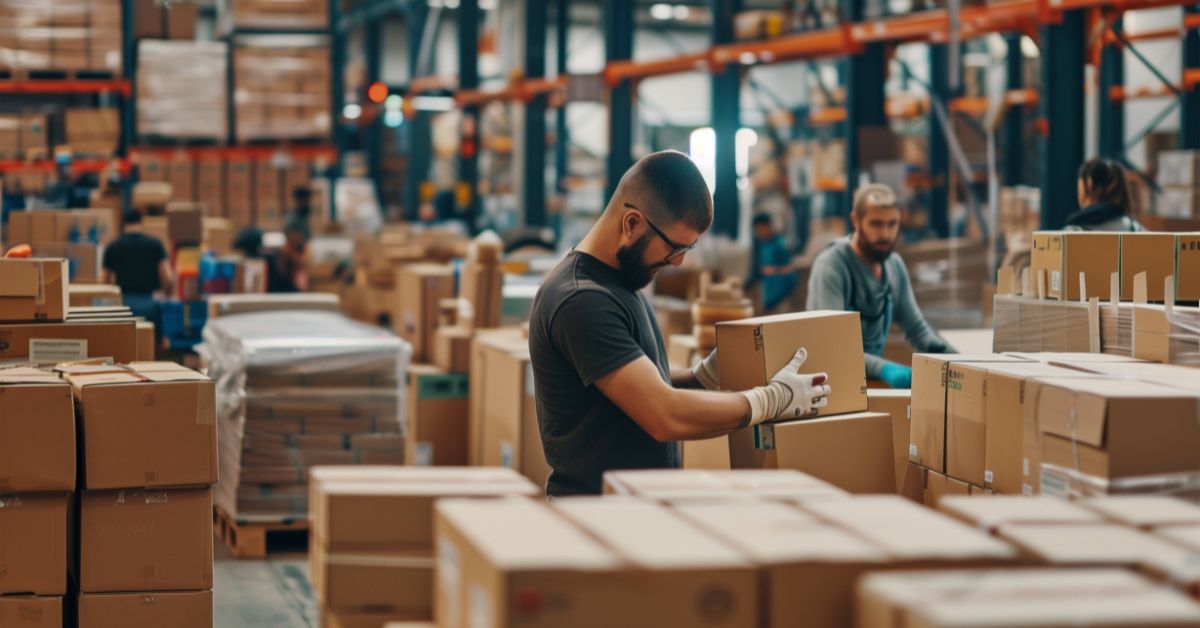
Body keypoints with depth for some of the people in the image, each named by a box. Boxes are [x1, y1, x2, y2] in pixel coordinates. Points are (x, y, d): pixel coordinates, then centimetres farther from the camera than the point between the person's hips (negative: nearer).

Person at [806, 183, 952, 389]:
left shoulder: (894, 264, 6)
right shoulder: (830, 267, -16)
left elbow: (916, 327, 12)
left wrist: (953, 359, -6)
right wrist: (883, 368, -40)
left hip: (873, 379, 6)